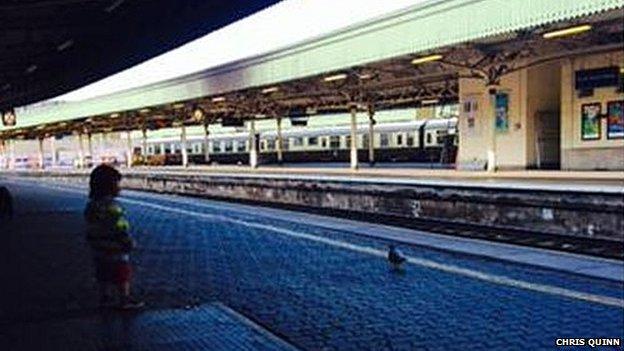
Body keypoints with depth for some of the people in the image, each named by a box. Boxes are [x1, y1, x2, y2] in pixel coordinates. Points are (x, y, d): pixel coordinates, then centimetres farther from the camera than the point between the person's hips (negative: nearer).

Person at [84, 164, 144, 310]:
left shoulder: (91, 205, 5)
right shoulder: (112, 207, -22)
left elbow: (90, 229, 12)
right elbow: (121, 229, -21)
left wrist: (93, 245, 22)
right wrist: (130, 243, -9)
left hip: (99, 251, 8)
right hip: (116, 252, -8)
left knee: (104, 276, 17)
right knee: (123, 276, 5)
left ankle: (105, 298, 25)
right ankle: (124, 299, 11)